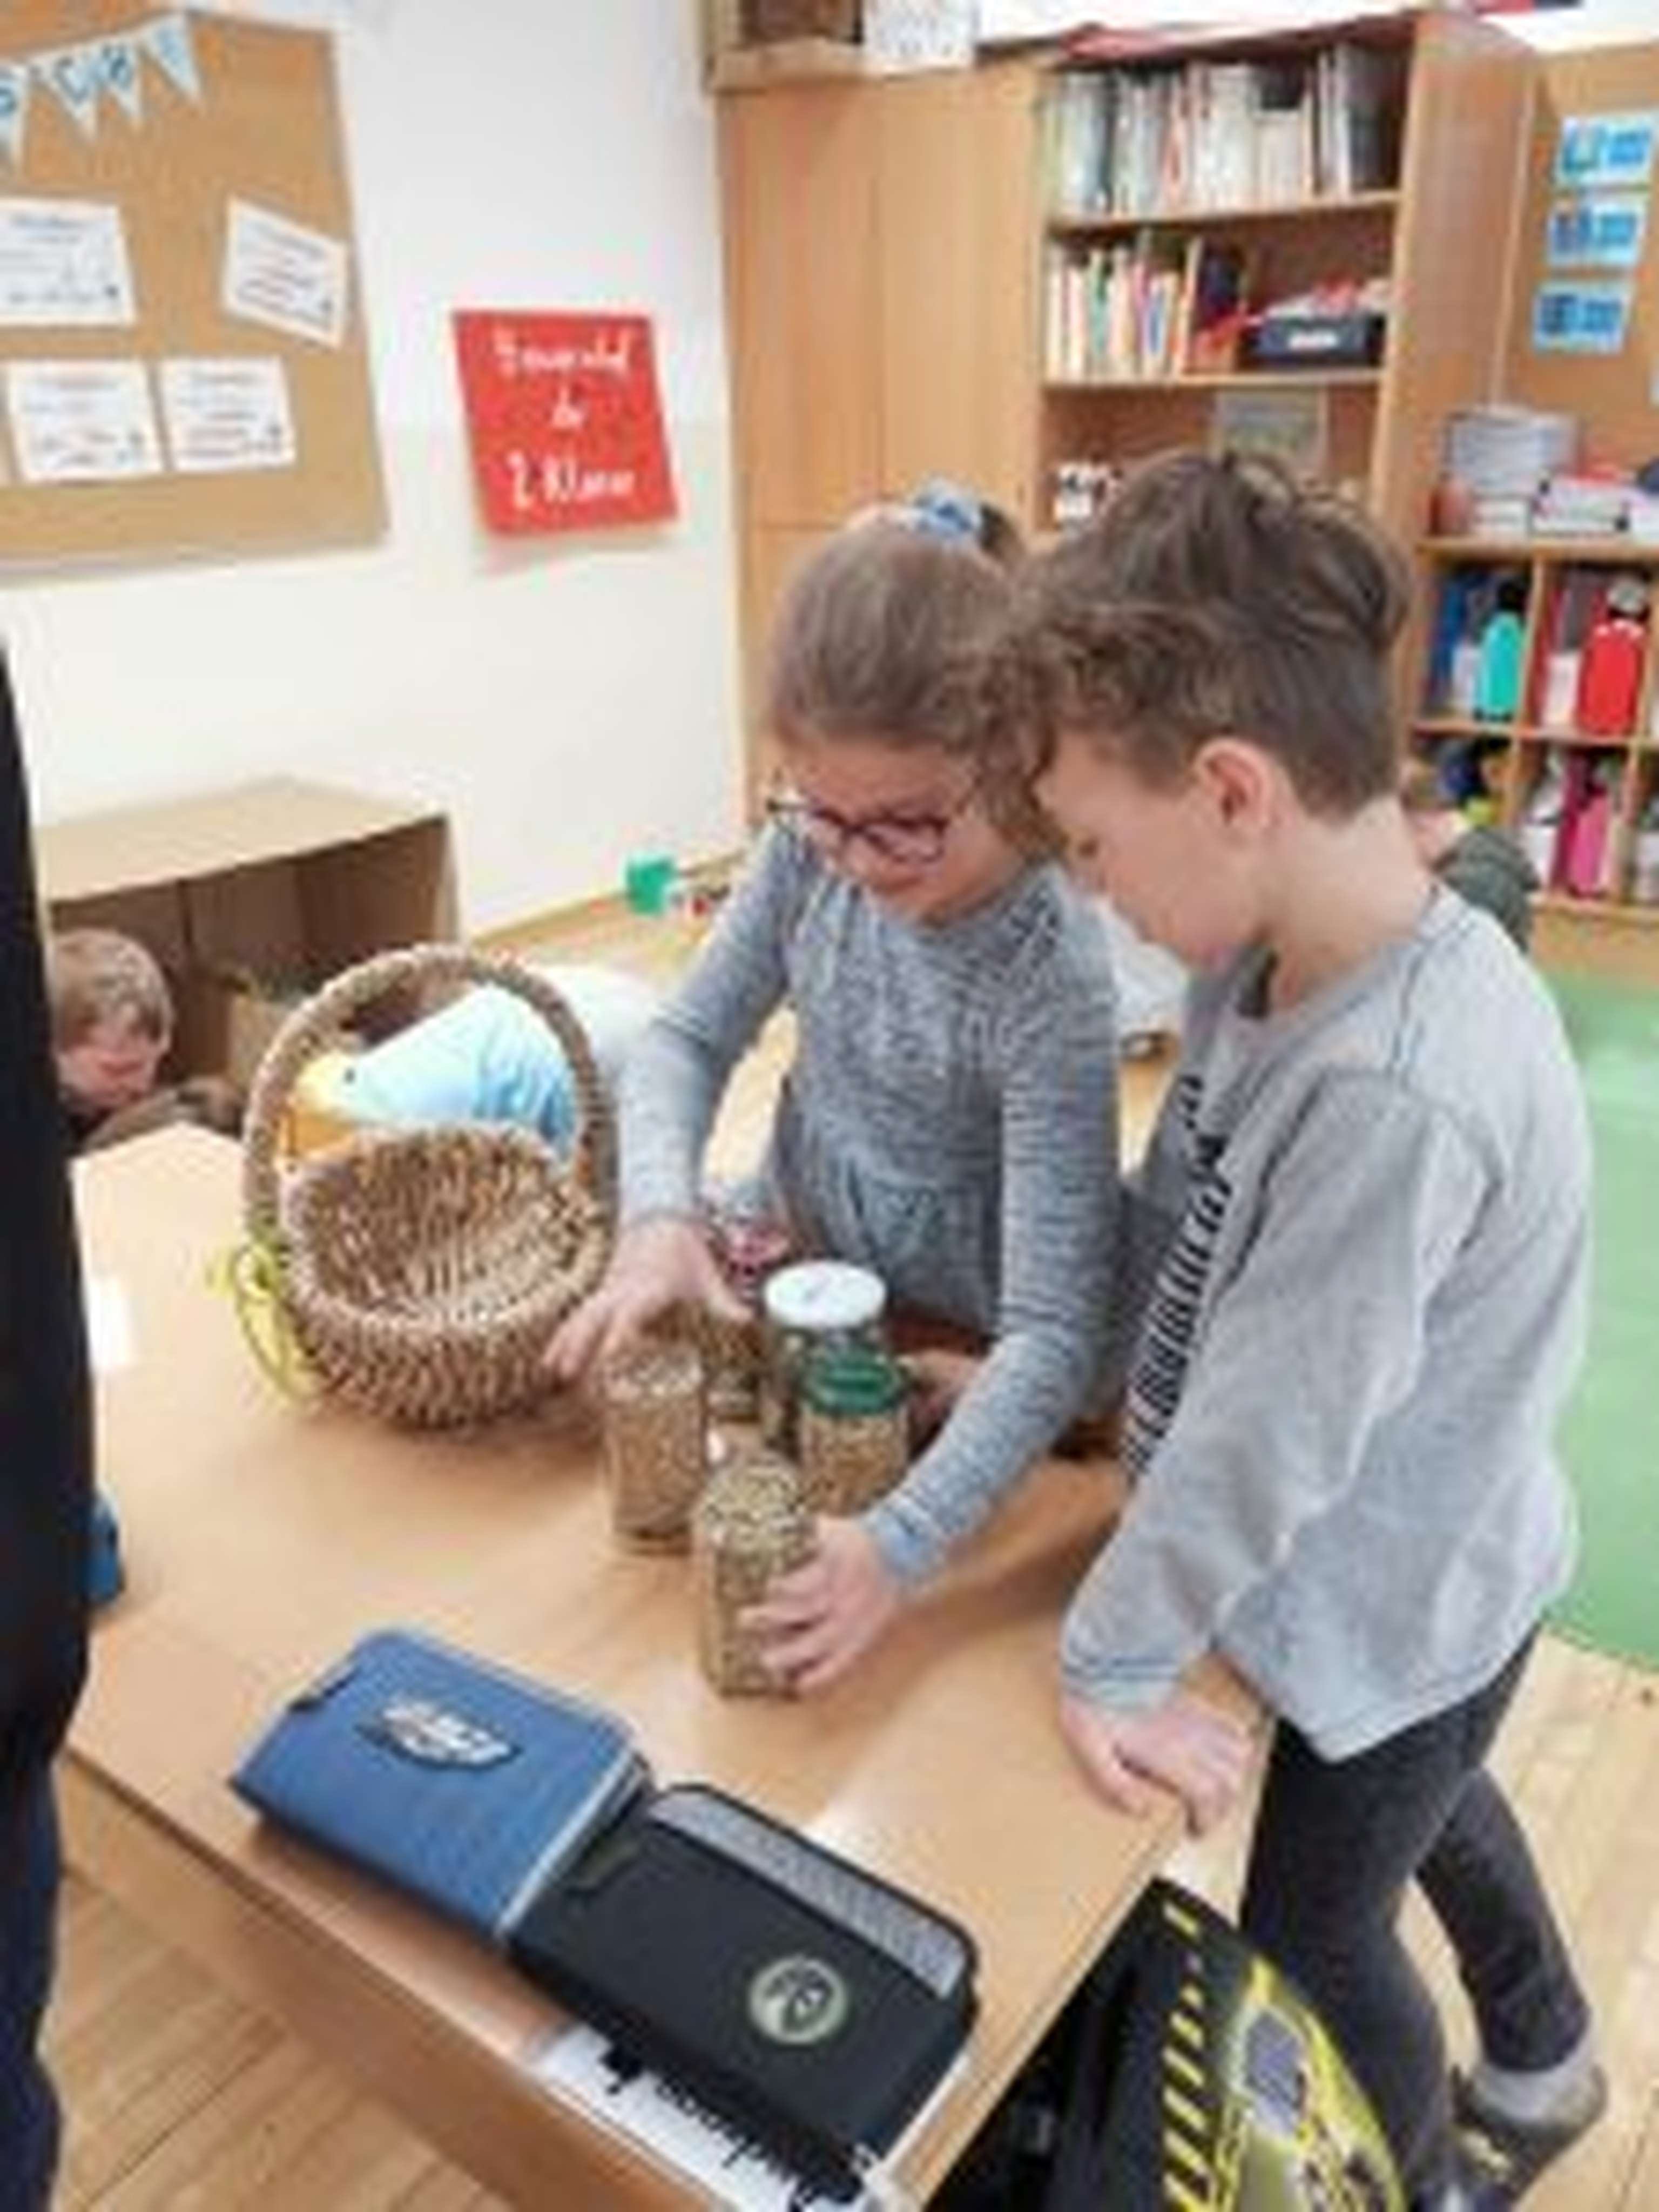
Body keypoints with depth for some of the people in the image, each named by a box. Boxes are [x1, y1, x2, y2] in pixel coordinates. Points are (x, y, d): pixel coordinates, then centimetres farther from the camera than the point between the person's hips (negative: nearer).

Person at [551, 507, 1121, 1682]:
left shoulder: (1050, 979, -32)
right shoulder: (811, 847, -17)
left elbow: (1054, 1331, -33)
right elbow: (690, 1037, -7)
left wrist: (901, 1543, -45)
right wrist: (661, 1219, -27)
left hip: (948, 1359, -4)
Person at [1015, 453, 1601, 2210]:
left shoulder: (1394, 1087, -40)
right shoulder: (1266, 955, -13)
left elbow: (1265, 1434, -31)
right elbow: (1175, 1218, 0)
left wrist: (1109, 1657, -18)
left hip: (1399, 1602, -8)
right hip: (1389, 1570, 8)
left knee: (1311, 1941, 18)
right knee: (1421, 1803, 33)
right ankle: (1540, 2065, 64)